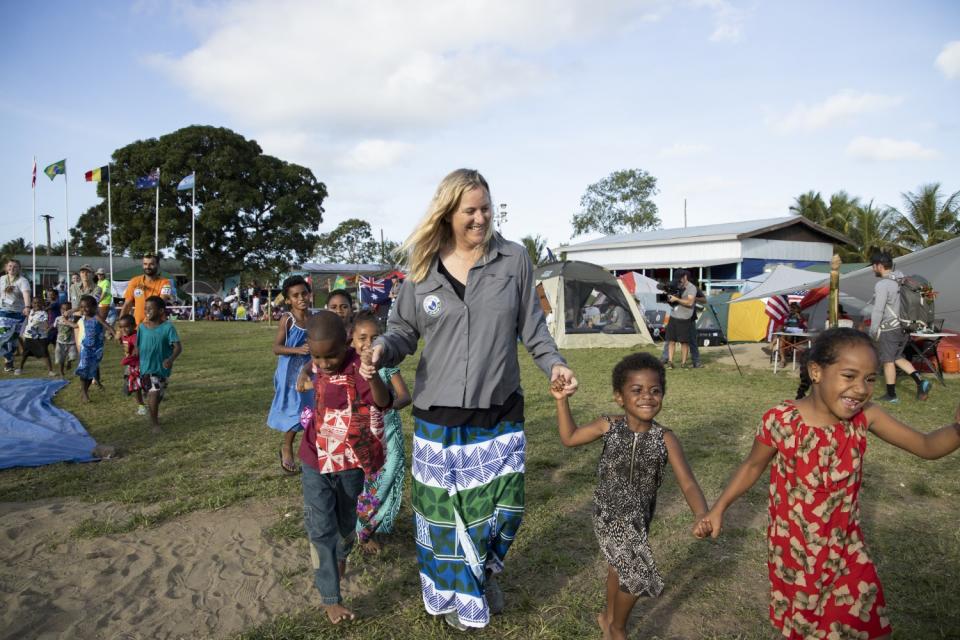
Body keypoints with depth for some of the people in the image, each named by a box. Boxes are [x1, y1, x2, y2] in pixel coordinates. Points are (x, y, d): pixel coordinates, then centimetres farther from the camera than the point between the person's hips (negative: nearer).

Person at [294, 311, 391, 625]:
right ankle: (330, 598, 14)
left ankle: (341, 557, 51)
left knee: (345, 522, 19)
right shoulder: (320, 363, -7)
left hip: (350, 464, -3)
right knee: (321, 530, 2)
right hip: (316, 462, 3)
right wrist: (304, 374, 0)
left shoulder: (357, 368, -26)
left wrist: (372, 377, -65)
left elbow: (384, 402, -46)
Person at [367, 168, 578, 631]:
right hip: (438, 413, 0)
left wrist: (554, 363, -12)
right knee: (446, 510, 10)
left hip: (500, 412, 0)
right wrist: (382, 348, -17)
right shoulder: (422, 266, -2)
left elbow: (532, 327, 3)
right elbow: (404, 329, 4)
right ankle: (456, 593, 36)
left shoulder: (513, 259, -3)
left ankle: (486, 574, 42)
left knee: (502, 505, 10)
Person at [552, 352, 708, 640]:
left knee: (621, 566, 23)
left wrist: (701, 514, -40)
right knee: (638, 574, -1)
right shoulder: (608, 426, -15)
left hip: (638, 518, 3)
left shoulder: (665, 439, -16)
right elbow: (569, 438, 0)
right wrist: (562, 401, -8)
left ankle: (609, 616, 52)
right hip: (610, 514, -2)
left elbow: (688, 483, -21)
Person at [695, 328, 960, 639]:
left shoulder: (865, 416, -14)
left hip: (846, 550, 3)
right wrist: (718, 509, -9)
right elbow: (752, 466, -7)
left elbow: (927, 446, -7)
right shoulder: (781, 421, -23)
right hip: (794, 551, -2)